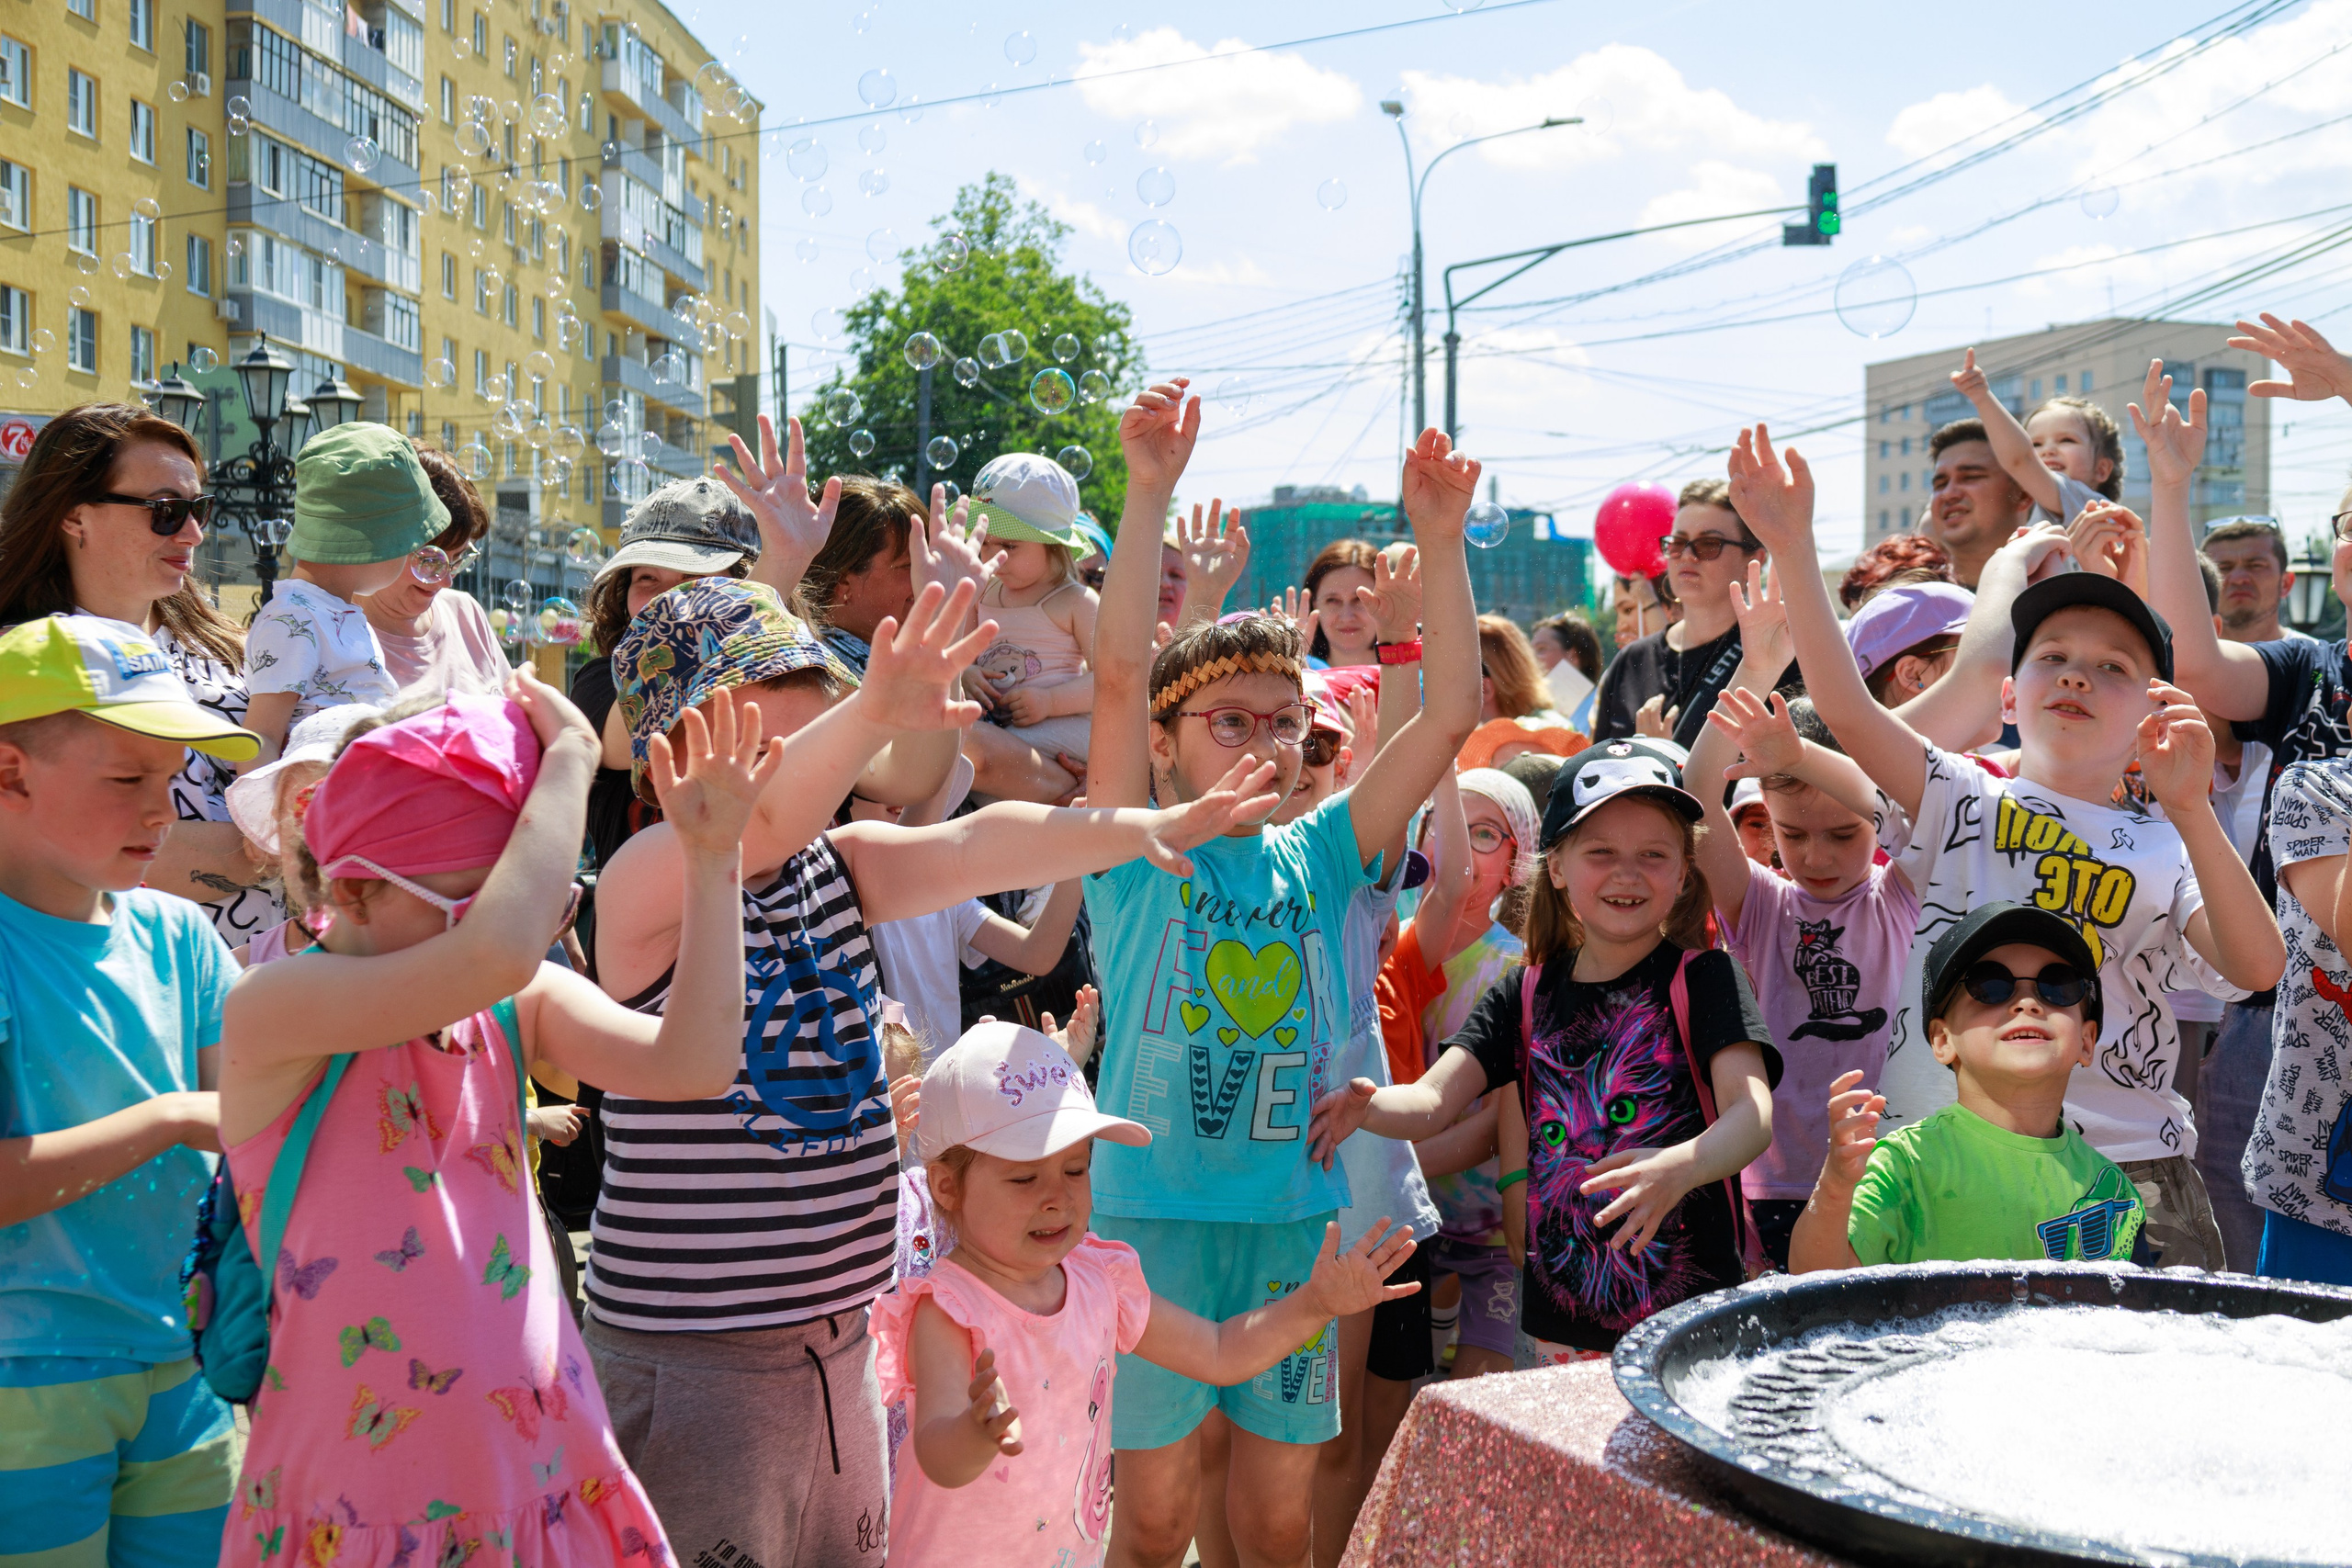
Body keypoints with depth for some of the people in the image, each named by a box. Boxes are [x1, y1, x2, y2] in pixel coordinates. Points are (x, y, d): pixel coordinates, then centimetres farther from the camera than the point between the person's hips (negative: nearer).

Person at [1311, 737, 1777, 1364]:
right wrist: (1365, 1106, -26)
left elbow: (1752, 1111, -19)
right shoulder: (1526, 993, 6)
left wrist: (1678, 1168, -41)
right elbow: (1431, 1101, -3)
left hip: (1690, 1318, -3)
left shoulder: (1703, 978, -5)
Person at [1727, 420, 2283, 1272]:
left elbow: (2256, 968, -8)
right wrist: (1793, 546, -18)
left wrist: (2191, 811, -21)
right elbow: (1845, 705, -8)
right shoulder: (1961, 803, 7)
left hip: (2128, 1174, 1)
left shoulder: (2169, 848, 9)